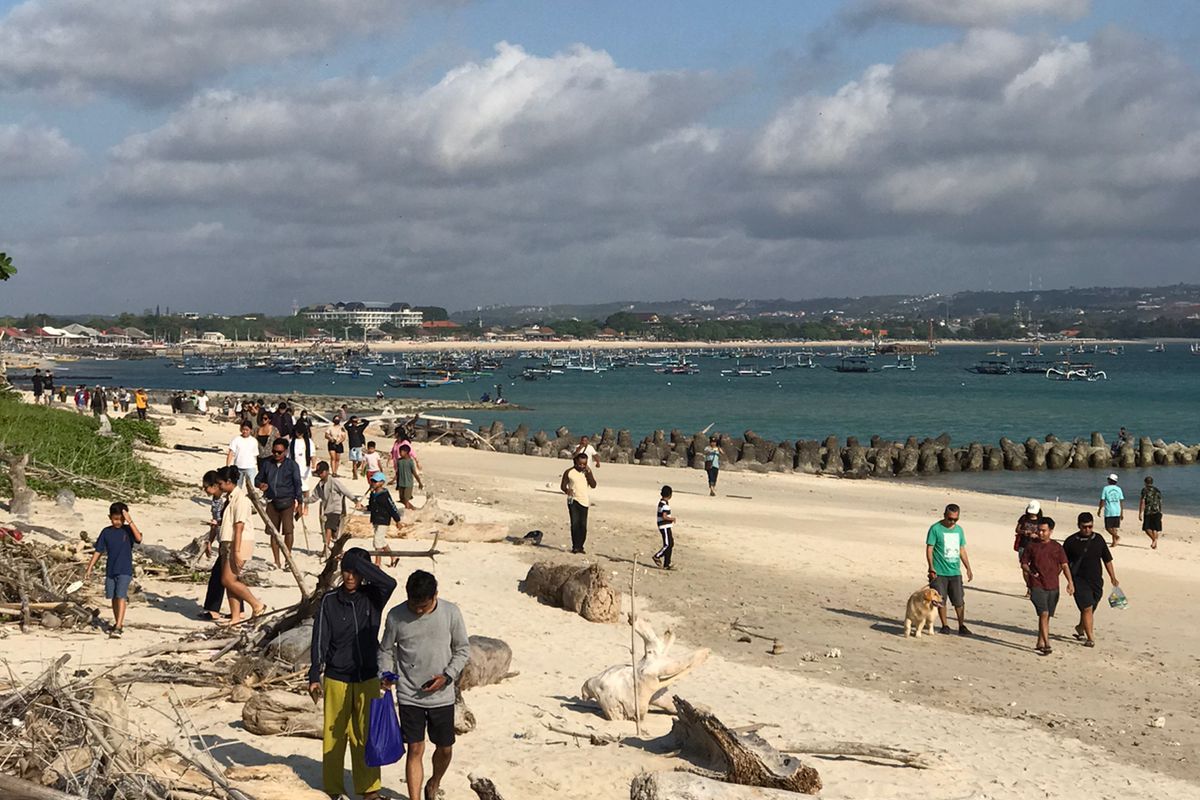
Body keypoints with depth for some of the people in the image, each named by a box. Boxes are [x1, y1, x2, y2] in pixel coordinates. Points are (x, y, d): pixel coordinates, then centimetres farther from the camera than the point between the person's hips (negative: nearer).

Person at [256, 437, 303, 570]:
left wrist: (300, 503, -5)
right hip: (272, 502, 3)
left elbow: (298, 484, 1)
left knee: (288, 530, -15)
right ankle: (277, 562, 15)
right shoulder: (267, 464, 8)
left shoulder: (292, 465, 0)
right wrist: (260, 484, -7)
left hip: (287, 501, -3)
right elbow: (258, 478, 18)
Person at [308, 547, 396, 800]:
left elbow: (389, 583, -25)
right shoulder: (330, 600, -3)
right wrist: (314, 676, -10)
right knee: (335, 735, 6)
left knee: (366, 736, 7)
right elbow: (320, 639, -4)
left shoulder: (373, 597, -2)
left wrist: (357, 561, -20)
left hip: (368, 679, 1)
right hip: (337, 679, -1)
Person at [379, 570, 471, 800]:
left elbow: (463, 649, 1)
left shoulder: (451, 613, -9)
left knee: (445, 749, 12)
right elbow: (386, 650, 6)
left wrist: (447, 676, -12)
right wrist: (387, 674, -12)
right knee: (415, 750, -1)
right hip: (409, 697, -1)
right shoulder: (396, 616, -8)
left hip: (442, 696, 1)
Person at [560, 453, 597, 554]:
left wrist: (588, 473, -11)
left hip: (584, 501, 2)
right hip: (573, 500, -2)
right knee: (575, 523, -10)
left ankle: (581, 546, 11)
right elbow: (562, 485, 3)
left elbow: (593, 485, -2)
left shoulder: (588, 472, 7)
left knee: (583, 525, 1)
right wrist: (567, 490, -18)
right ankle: (575, 546, -8)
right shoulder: (569, 472, 0)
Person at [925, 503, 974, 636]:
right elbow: (929, 549, -7)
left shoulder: (959, 529, 11)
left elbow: (962, 551, 18)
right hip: (939, 573, -4)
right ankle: (945, 625, 13)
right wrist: (931, 568, -15)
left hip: (955, 572, 4)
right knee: (941, 601, 2)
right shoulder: (935, 529, -5)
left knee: (959, 601, 1)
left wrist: (969, 569, 14)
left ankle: (962, 626, 10)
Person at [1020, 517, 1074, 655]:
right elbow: (1023, 563, 6)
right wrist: (1030, 571, -15)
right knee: (1044, 614, -16)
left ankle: (1040, 644, 24)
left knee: (1046, 616, 11)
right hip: (1037, 586, -3)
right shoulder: (1032, 546, 1)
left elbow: (1064, 565, 4)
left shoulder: (1057, 547, 6)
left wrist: (1070, 582, -8)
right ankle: (1047, 645, -18)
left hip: (1053, 587, 3)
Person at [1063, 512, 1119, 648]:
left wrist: (1113, 578, 11)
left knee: (1090, 609, 13)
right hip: (1080, 580, -4)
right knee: (1087, 608, -13)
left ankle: (1080, 628, 39)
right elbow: (1065, 562, 0)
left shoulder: (1098, 539, 5)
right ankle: (1090, 638, -9)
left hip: (1096, 580, 4)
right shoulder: (1071, 541, -6)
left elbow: (1107, 560, 13)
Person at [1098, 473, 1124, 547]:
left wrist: (1099, 510, 8)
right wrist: (1122, 513, 12)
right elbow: (1121, 501, 6)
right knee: (1114, 527, 11)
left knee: (1108, 527, 2)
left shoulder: (1105, 488, -6)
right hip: (1117, 511, 4)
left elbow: (1102, 500, -5)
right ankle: (1114, 542, 9)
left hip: (1109, 511, -4)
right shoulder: (1118, 489, 5)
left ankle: (1117, 536, -20)